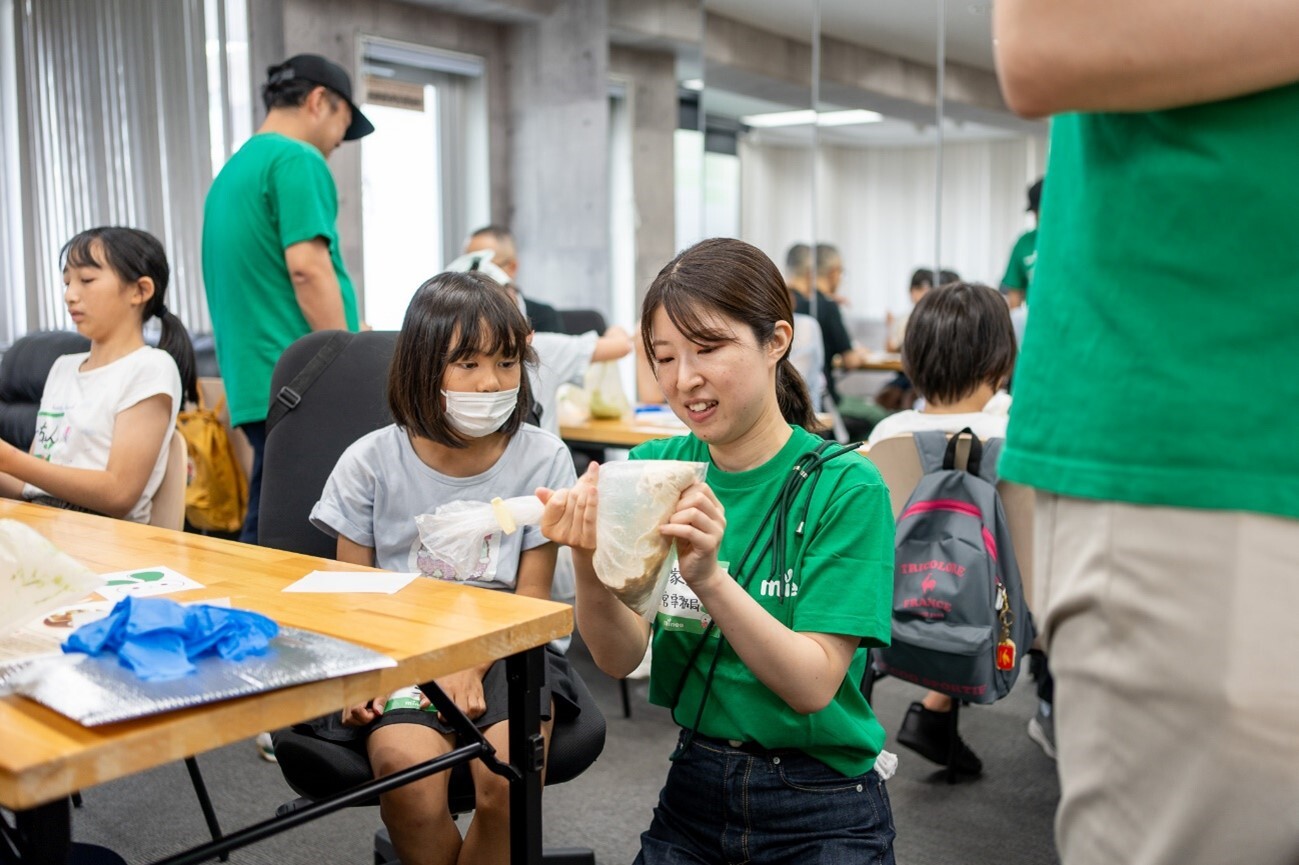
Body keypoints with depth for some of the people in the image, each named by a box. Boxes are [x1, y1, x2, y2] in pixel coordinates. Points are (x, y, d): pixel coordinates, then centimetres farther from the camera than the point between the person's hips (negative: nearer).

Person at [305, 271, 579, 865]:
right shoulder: (371, 462, 0)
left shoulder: (542, 459, -2)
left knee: (507, 775, -28)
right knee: (406, 766, -29)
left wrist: (472, 667, -17)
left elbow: (531, 598, 0)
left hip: (505, 650, 0)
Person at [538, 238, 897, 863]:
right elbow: (619, 657, -9)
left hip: (821, 813, -3)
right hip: (694, 789, 4)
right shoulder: (654, 466, -2)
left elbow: (814, 685, -20)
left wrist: (709, 577, -35)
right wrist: (588, 561, -28)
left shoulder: (846, 487, -15)